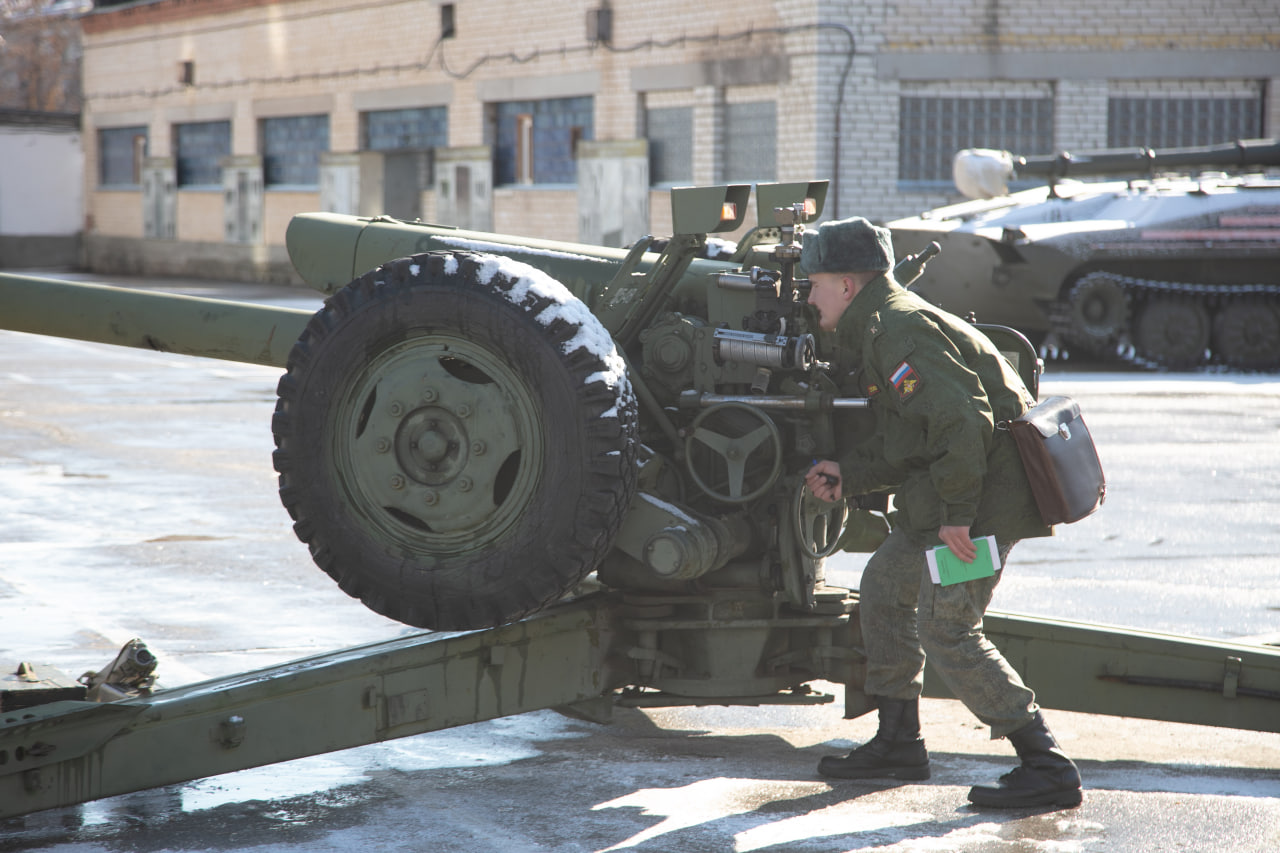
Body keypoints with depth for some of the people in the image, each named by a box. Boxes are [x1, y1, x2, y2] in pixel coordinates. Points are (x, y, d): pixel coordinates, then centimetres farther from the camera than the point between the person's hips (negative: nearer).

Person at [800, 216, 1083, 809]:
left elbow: (961, 418, -27)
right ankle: (899, 743, 26)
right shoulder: (877, 329, 18)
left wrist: (957, 513, -24)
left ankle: (1047, 768, -11)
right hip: (951, 491, 11)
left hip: (986, 488, -11)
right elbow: (903, 439, 17)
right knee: (885, 585, 19)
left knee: (945, 627, -12)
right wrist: (849, 473, 4)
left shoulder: (898, 328, -17)